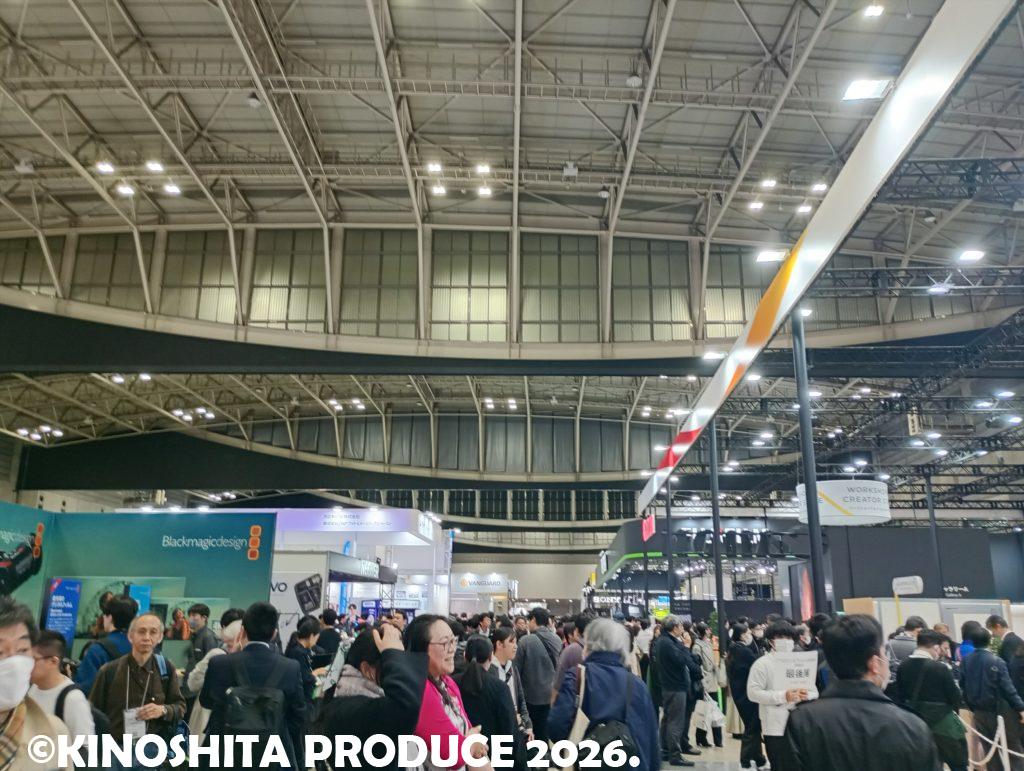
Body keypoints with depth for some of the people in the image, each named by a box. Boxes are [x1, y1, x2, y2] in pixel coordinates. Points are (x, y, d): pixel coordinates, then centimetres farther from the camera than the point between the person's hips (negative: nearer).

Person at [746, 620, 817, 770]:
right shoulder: (762, 663, -2)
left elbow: (814, 692, 13)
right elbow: (753, 692, -11)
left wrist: (807, 695, -12)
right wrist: (783, 696, -20)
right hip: (776, 728, -4)